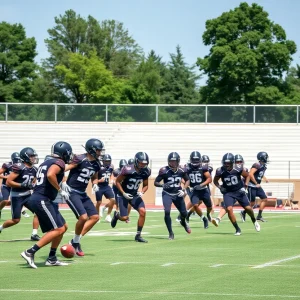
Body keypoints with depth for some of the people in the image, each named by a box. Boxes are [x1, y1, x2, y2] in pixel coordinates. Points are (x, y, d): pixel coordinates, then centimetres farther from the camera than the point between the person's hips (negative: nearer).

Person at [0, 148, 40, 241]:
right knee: (16, 220, -1)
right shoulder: (19, 168, -19)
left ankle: (34, 234, -3)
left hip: (27, 195, 7)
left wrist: (33, 186, -2)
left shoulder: (34, 170, 4)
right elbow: (8, 182, -21)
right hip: (16, 196, -7)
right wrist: (22, 185, -25)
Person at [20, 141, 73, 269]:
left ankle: (51, 258, 15)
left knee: (63, 227, 14)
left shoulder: (47, 162, 20)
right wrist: (60, 190, -17)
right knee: (57, 230, -11)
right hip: (42, 200, -10)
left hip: (36, 198, 10)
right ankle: (30, 252, -15)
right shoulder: (58, 163, -9)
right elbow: (50, 175, -27)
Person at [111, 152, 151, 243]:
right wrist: (123, 193, -18)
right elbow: (117, 181, -11)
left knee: (142, 211, -17)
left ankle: (138, 235, -4)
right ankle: (116, 215, 31)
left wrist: (142, 192, -12)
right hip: (124, 194, -4)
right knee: (124, 218, -9)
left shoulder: (146, 171, -7)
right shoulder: (128, 169, -23)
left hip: (135, 195, 4)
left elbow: (145, 185, 8)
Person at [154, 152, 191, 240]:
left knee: (184, 213, 9)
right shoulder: (164, 171, -18)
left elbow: (187, 180, 9)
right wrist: (163, 185, -32)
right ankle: (171, 233, -6)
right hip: (167, 194, -3)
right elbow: (155, 182, -12)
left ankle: (183, 223, 48)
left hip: (178, 194, 3)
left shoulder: (181, 171, -9)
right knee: (167, 212, -21)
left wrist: (184, 189, -6)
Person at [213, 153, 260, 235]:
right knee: (229, 209, -19)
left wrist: (245, 185, -8)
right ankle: (237, 229, -5)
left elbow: (247, 176, 1)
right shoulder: (220, 171, -16)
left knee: (248, 208, 3)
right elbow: (215, 181, 3)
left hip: (239, 191, 0)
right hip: (228, 193, 0)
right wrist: (220, 187, -13)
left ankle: (254, 221, 37)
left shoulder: (238, 169, -17)